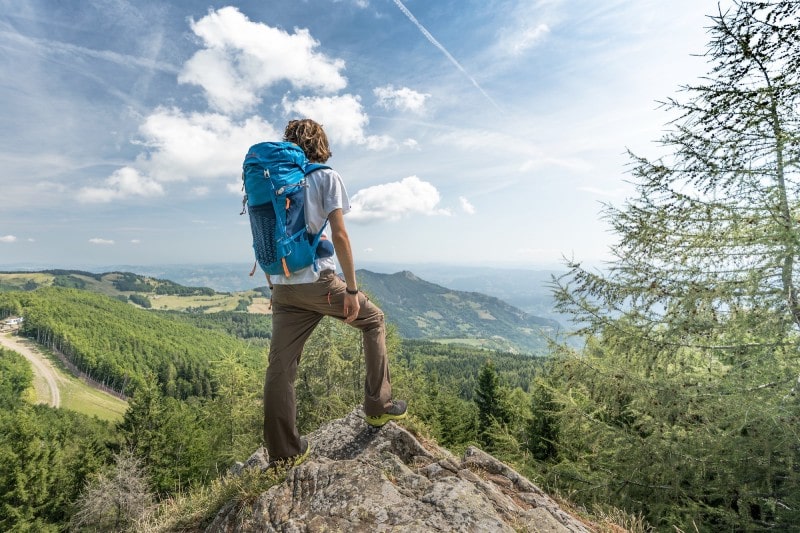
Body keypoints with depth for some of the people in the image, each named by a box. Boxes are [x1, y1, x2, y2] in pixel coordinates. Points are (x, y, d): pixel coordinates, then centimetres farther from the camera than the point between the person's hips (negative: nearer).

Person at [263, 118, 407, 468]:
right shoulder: (326, 177, -1)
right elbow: (339, 235, -12)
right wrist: (352, 289, -9)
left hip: (283, 288, 5)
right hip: (319, 281, -5)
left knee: (280, 368, 9)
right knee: (373, 320, 17)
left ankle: (282, 454, 19)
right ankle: (378, 406, 19)